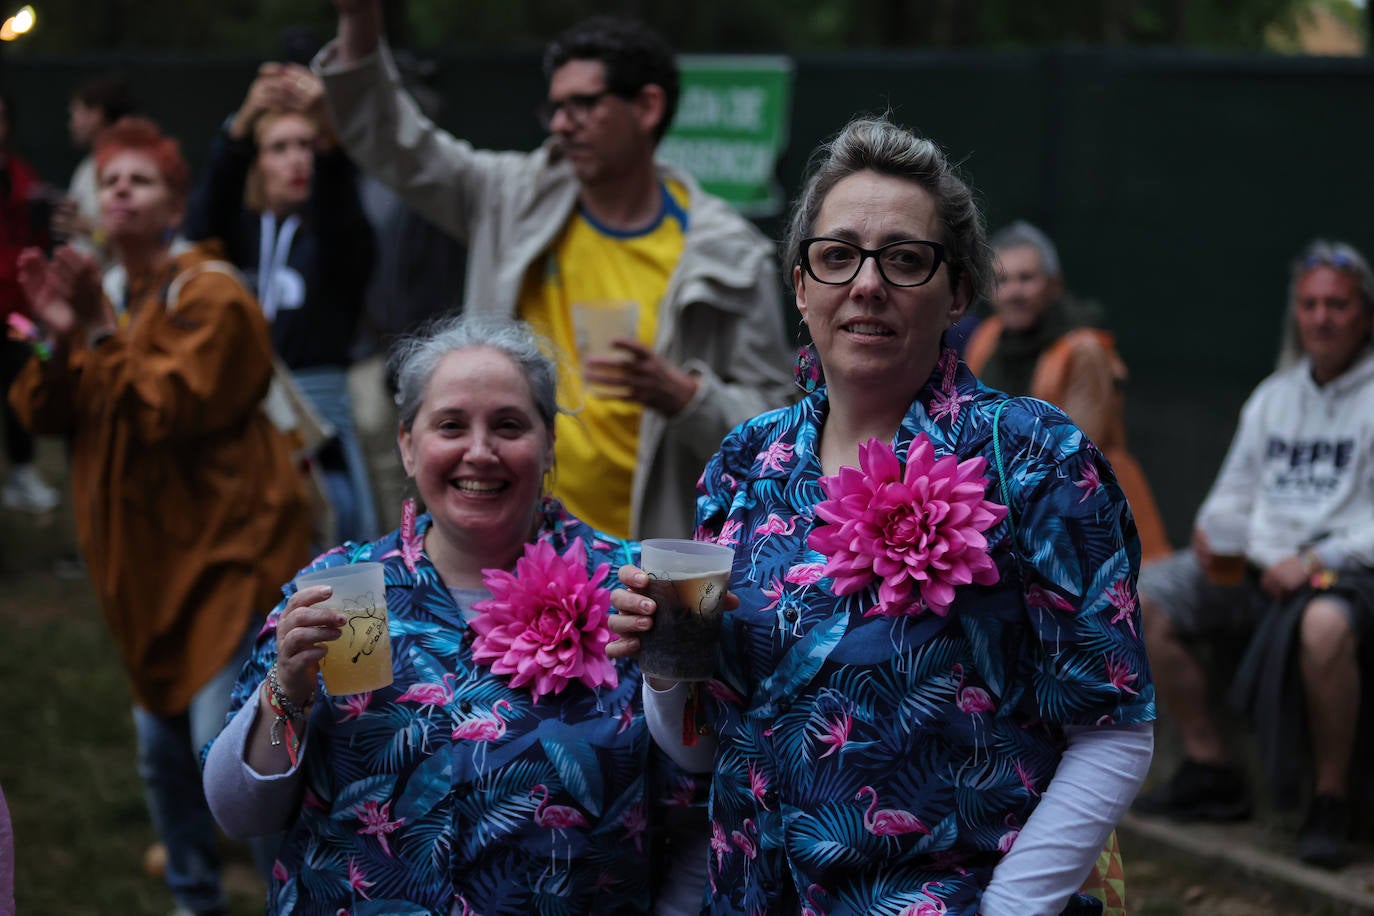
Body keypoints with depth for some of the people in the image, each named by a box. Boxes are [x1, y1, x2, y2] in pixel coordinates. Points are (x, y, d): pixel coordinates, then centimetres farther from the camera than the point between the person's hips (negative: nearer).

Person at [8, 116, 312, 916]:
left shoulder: (211, 295, -13)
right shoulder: (102, 293, 11)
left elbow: (175, 407, -23)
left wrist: (100, 332, -25)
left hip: (228, 549, -7)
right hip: (149, 555, 8)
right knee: (162, 744, 13)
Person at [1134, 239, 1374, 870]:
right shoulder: (1274, 396, 19)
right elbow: (1237, 491, 24)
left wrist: (1316, 561, -20)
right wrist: (1215, 530, 2)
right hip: (1259, 561, 7)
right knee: (1148, 595, -10)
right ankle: (1209, 770, -2)